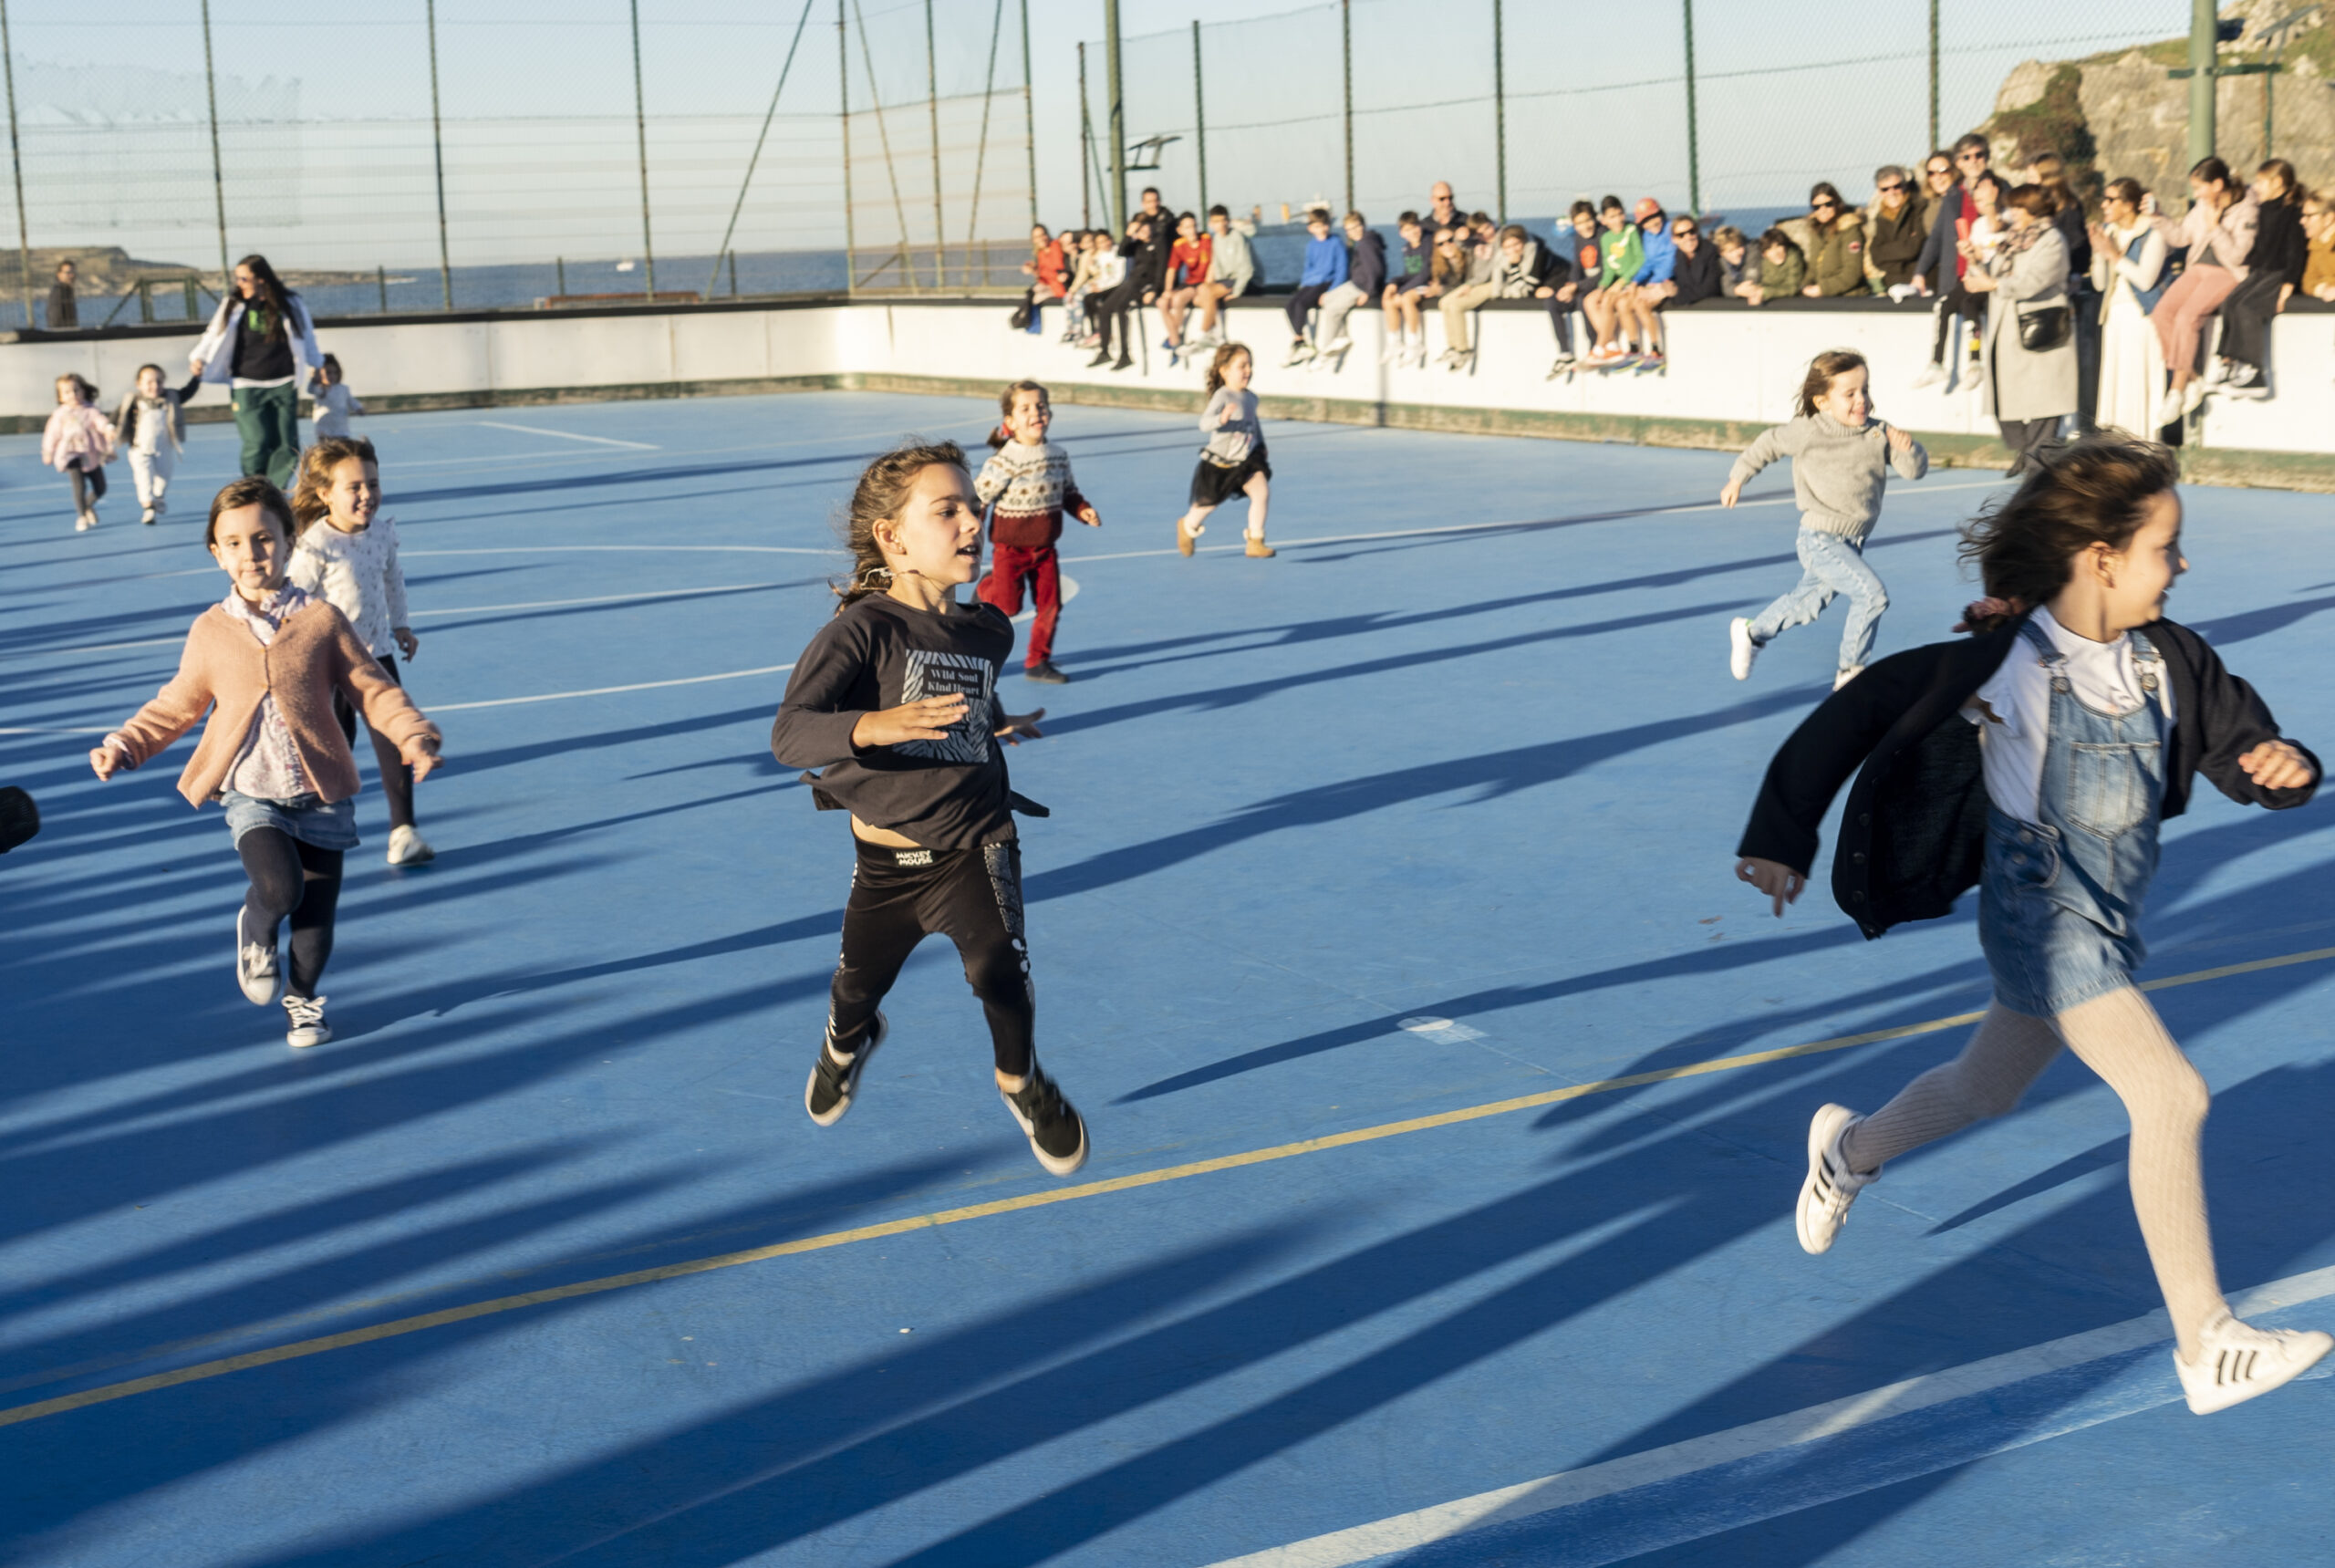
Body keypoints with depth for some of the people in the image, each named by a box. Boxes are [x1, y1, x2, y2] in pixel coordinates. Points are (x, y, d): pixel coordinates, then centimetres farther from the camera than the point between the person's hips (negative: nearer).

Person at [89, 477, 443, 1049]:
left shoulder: (321, 621, -2)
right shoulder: (210, 632, 2)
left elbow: (373, 690, 0)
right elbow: (175, 706, 14)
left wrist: (415, 737, -15)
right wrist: (123, 746, 3)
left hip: (321, 794, 1)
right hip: (251, 795, -1)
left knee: (317, 913, 7)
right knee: (280, 888, -25)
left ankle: (302, 996, 35)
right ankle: (256, 933, 11)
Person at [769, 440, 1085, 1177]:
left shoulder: (988, 632, -1)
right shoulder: (862, 630, -19)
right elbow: (790, 734, -33)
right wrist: (875, 726, -47)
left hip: (974, 846, 1)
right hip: (885, 858, -1)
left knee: (997, 964, -24)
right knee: (858, 986, 20)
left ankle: (1022, 1083, 6)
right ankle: (848, 1042, 59)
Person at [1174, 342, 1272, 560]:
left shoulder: (1251, 398, 4)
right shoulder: (1222, 396, -19)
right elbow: (1204, 424, -30)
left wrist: (1261, 448, 28)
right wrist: (1222, 418, -48)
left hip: (1247, 460, 5)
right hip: (1219, 462, -5)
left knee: (1262, 492, -16)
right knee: (1208, 503, 10)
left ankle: (1255, 542, -6)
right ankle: (1188, 526, 44)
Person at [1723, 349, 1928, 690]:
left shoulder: (1878, 433, -2)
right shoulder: (1809, 432, -12)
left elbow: (1915, 470, -3)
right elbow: (1769, 444, 4)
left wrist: (1907, 447, -25)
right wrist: (1737, 479, 12)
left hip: (1853, 542, 6)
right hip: (1820, 539, -6)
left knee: (1809, 601, 21)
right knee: (1872, 594, -17)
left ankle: (1752, 633, 42)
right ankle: (1850, 672, -3)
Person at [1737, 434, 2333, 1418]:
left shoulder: (2169, 662, -3)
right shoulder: (2012, 667, -21)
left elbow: (2240, 746, 5)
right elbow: (1859, 715, -18)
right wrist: (1784, 839, -17)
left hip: (2109, 926, 8)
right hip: (2044, 921, -8)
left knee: (1986, 1089, 24)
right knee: (2171, 1096, -16)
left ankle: (1852, 1151, 53)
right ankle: (2207, 1349, -8)